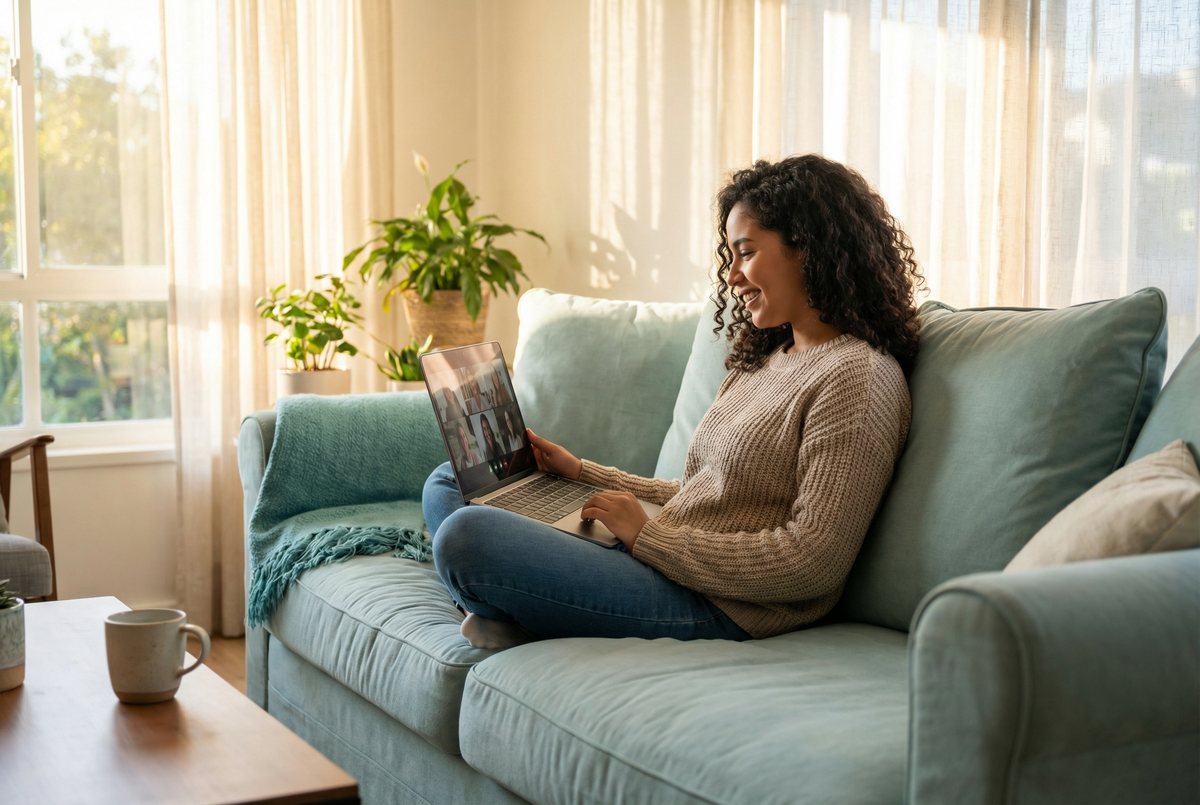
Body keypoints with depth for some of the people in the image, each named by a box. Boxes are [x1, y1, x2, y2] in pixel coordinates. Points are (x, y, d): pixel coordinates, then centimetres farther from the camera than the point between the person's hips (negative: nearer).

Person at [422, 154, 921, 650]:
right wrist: (583, 473, 17)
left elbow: (814, 562, -20)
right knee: (449, 483, 12)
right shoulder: (763, 359, 17)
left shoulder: (857, 377, -14)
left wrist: (647, 535, -15)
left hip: (723, 611, -10)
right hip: (662, 564, 11)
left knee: (465, 535, -25)